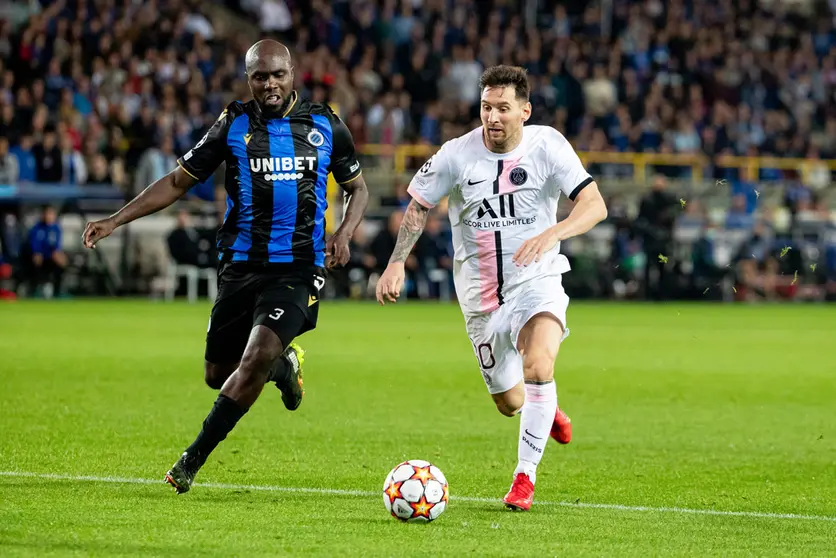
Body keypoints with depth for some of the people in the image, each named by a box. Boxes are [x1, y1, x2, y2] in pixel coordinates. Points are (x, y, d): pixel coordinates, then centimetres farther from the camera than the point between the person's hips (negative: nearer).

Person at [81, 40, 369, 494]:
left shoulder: (325, 125, 4)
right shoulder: (233, 125, 2)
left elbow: (357, 188, 18)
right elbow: (177, 182, 7)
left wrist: (344, 233, -3)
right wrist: (115, 221, -1)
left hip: (299, 269, -2)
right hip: (240, 265, 2)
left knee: (256, 358, -21)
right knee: (219, 375, 7)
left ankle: (193, 458, -10)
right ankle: (285, 364, 40)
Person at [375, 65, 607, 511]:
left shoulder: (547, 145, -12)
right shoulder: (457, 155, -10)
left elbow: (594, 205, -18)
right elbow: (418, 206, 5)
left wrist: (552, 234, -36)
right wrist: (397, 263, -6)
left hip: (536, 281, -2)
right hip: (481, 296, 2)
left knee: (538, 366, -29)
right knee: (510, 402, 10)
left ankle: (525, 475, -15)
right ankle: (547, 411, 49)